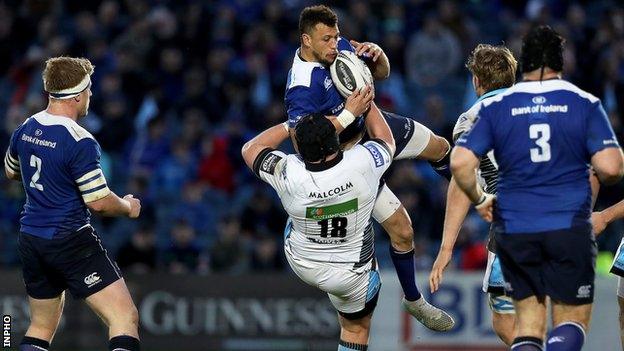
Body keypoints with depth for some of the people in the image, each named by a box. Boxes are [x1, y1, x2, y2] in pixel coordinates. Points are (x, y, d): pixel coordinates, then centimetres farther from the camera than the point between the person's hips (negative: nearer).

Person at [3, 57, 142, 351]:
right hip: (69, 240, -8)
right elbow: (99, 203, -17)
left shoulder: (25, 129, 5)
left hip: (30, 239, 8)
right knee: (125, 317, -9)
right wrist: (129, 207, 2)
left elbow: (11, 171, 24)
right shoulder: (80, 142, -18)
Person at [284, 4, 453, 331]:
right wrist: (350, 112, -41)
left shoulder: (339, 47, -15)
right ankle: (414, 301, 21)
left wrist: (376, 55, -25)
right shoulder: (302, 89, -36)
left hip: (377, 123, 8)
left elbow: (381, 73, 0)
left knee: (440, 148, 28)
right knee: (402, 230, -3)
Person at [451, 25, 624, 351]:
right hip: (570, 227, -2)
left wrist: (480, 200, 10)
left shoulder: (496, 107, 2)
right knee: (572, 321, 8)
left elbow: (460, 163, -7)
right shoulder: (585, 104, -1)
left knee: (529, 324, 12)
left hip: (514, 231, 2)